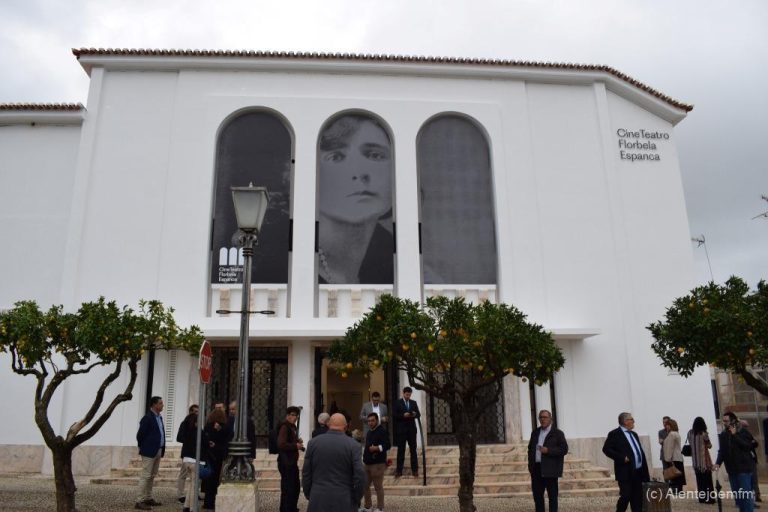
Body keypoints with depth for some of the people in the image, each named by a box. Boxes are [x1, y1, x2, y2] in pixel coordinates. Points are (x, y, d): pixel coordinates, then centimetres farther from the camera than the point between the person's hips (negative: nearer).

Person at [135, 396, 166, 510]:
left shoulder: (159, 417, 13)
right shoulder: (147, 418, -14)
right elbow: (140, 435, -13)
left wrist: (162, 449, 11)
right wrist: (143, 448, -3)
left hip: (158, 451, 9)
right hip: (149, 451, -9)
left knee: (152, 476, 14)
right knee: (145, 476, -5)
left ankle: (148, 498, 22)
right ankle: (140, 501, -1)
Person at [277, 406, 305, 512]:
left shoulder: (292, 427, 17)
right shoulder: (284, 427, -14)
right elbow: (281, 444, -26)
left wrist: (298, 442, 11)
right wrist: (296, 446, -20)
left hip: (292, 462, 10)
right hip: (286, 463, -10)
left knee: (295, 487, 19)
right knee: (288, 489, -5)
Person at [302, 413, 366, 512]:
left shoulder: (313, 442, 0)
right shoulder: (352, 445, -6)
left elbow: (306, 473, 4)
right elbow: (360, 475, -9)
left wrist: (308, 495, 16)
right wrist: (356, 500, 4)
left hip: (318, 501, 2)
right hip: (344, 503, -2)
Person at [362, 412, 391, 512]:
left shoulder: (382, 431, -9)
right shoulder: (369, 432, 18)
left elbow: (387, 445, -18)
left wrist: (377, 448, -28)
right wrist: (364, 448, 18)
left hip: (378, 464, -9)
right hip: (367, 463, 9)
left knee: (378, 487, -3)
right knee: (365, 486, 12)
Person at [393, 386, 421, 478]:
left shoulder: (414, 403, 11)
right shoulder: (397, 403, 1)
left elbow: (419, 414, 7)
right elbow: (395, 415, -7)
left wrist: (415, 414, -15)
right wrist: (403, 415, -22)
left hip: (411, 429, 3)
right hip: (401, 430, -3)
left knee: (413, 450, 5)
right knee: (401, 450, 3)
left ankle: (414, 470, 11)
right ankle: (399, 471, 8)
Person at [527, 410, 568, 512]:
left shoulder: (558, 433, -1)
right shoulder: (535, 432, 15)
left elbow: (564, 449, -8)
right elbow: (530, 448, 21)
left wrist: (548, 450, -18)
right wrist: (530, 465, 10)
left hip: (550, 470, -5)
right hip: (536, 469, 5)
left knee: (552, 495, 2)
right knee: (537, 495, 9)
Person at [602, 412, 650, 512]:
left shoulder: (634, 434, 18)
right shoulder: (614, 434, -6)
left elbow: (641, 452, 19)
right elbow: (606, 449, -12)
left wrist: (645, 473, 13)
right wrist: (622, 458, -19)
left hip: (638, 472, 7)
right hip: (625, 472, -7)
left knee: (637, 499, 8)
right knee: (626, 496, -8)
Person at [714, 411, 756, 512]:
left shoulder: (743, 432, -5)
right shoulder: (723, 435, 10)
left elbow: (749, 446, -17)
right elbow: (721, 451, 12)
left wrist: (735, 435, -20)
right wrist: (718, 463, -3)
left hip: (743, 468, -6)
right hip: (731, 469, 6)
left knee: (745, 494, -6)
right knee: (737, 495, 10)